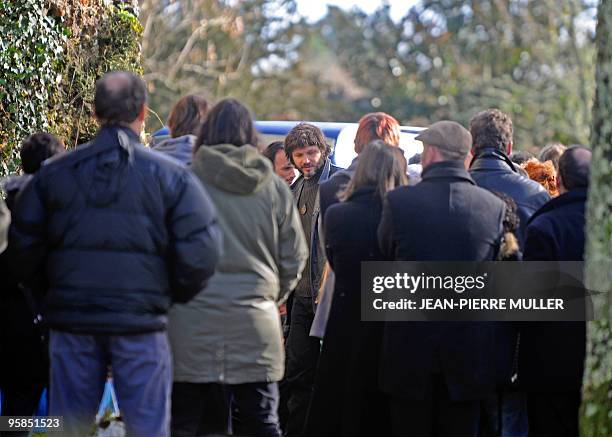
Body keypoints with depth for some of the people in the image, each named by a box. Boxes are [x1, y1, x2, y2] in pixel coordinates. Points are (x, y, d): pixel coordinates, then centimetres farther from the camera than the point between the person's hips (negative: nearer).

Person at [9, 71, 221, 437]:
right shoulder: (170, 176, -3)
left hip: (72, 319, 2)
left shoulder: (54, 173, 5)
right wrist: (174, 295, 8)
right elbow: (200, 250, -9)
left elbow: (24, 245, 5)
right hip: (141, 324, -2)